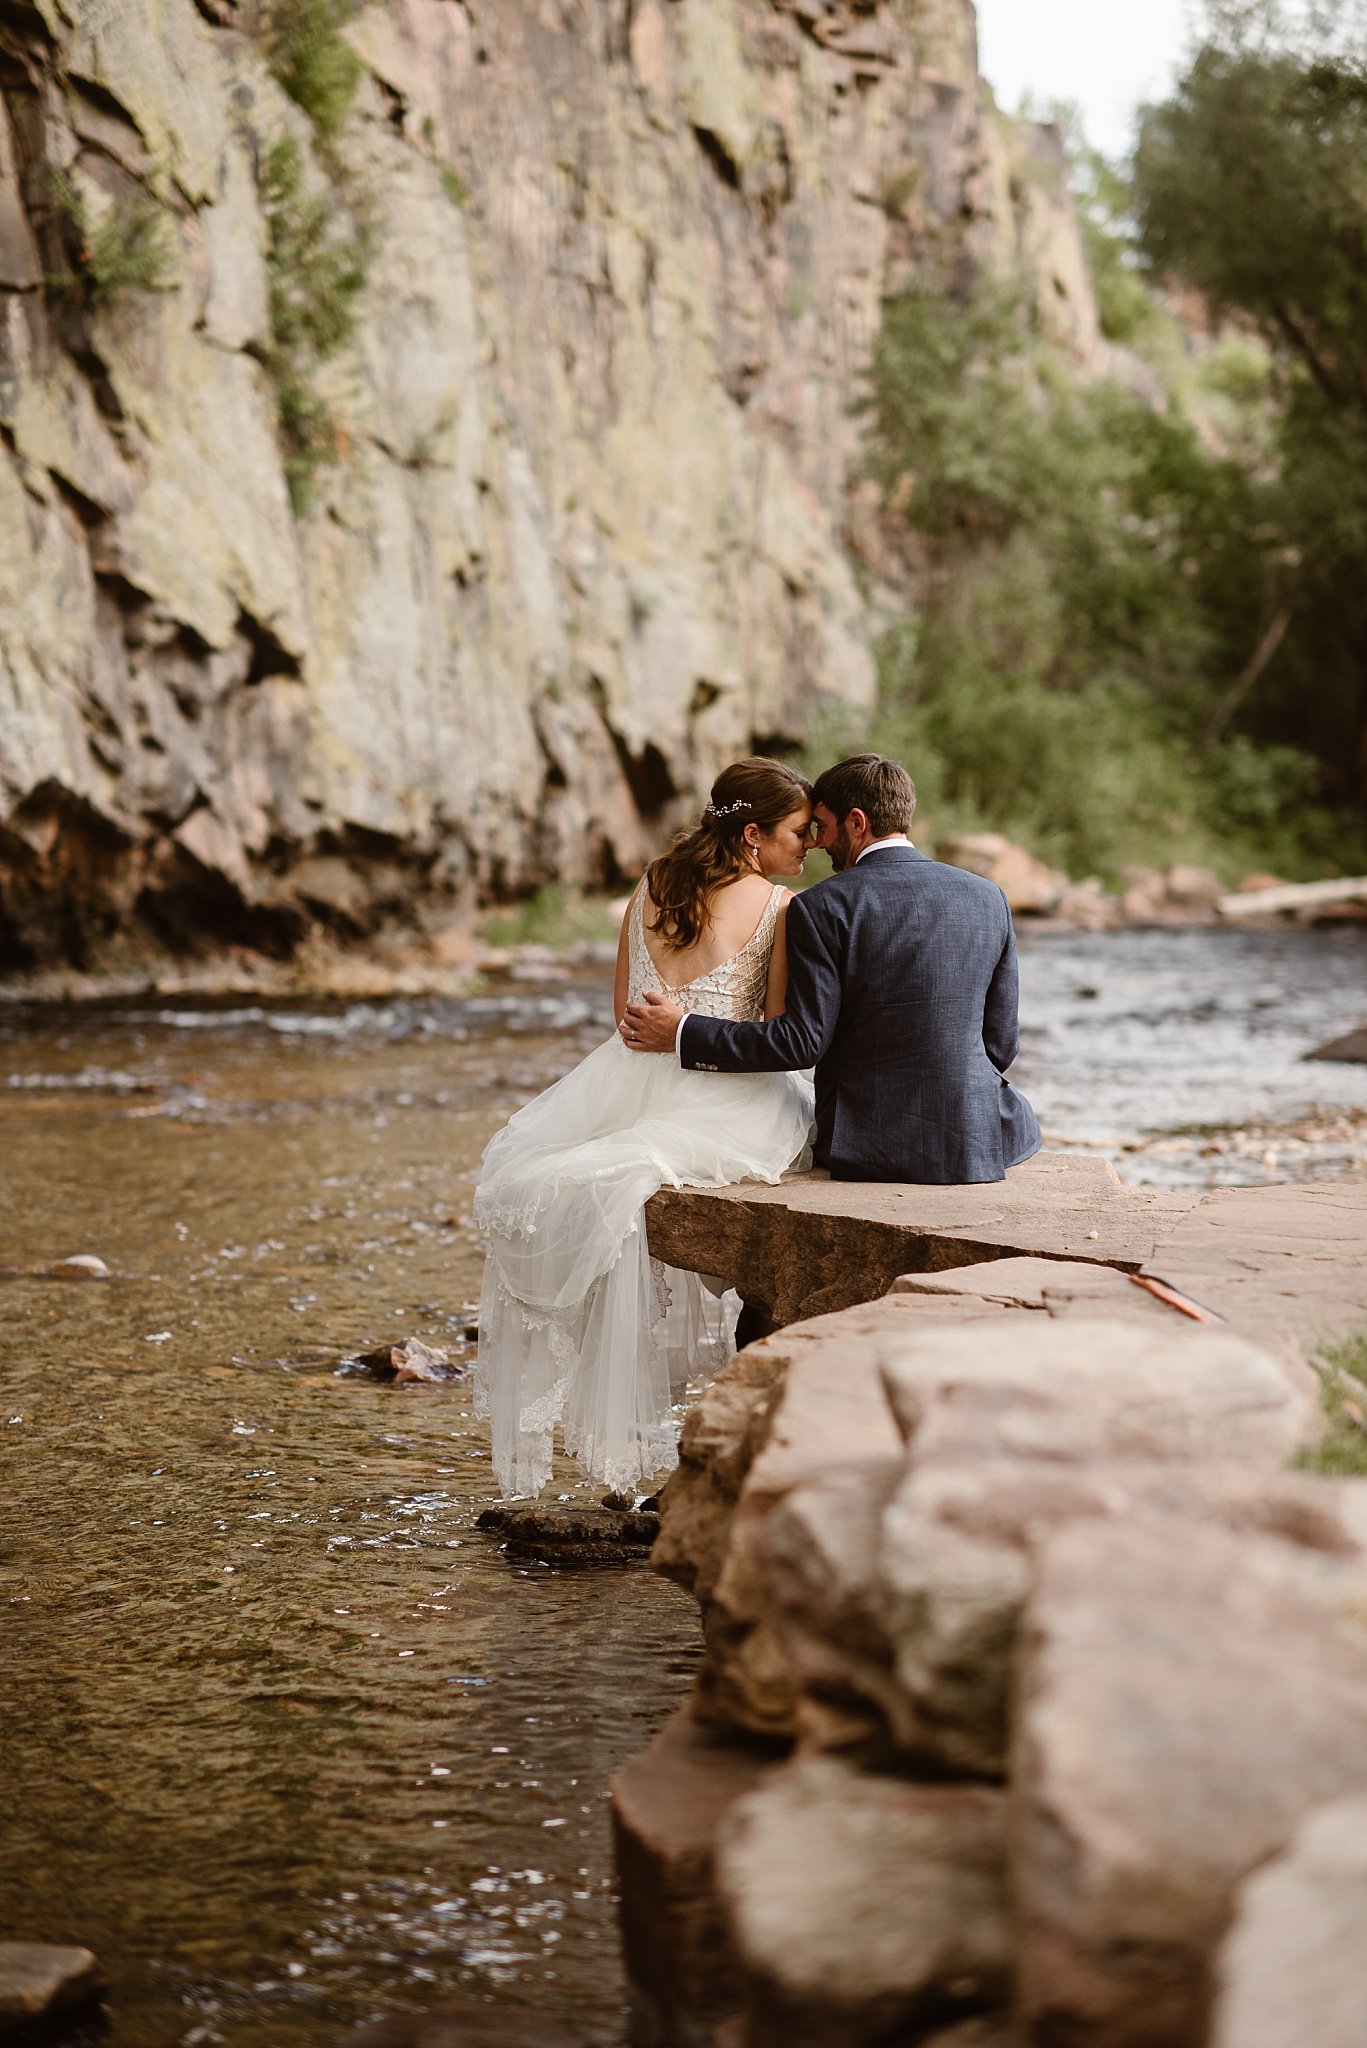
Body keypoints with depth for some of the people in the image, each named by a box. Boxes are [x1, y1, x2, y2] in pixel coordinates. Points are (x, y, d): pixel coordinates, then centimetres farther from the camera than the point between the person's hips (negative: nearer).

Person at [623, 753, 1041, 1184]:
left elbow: (803, 1041, -12)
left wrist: (681, 1034, -4)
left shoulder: (822, 909, -10)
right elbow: (1001, 1043, 5)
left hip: (870, 1148, -2)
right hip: (981, 1143, 2)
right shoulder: (987, 897, 3)